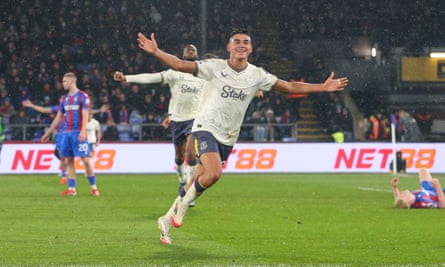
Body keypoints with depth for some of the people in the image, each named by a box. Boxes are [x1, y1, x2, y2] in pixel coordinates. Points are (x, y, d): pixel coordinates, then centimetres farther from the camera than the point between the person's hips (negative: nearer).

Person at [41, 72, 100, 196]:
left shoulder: (83, 96, -3)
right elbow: (58, 117, 20)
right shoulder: (64, 99, 15)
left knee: (85, 159, -7)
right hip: (66, 133, 6)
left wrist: (83, 131, -21)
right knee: (69, 160, 3)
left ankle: (93, 187, 0)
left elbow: (85, 115, -10)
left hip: (78, 133, -6)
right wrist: (48, 133, 20)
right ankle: (71, 189, 5)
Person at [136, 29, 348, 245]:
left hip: (227, 138, 4)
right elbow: (181, 65, -15)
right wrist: (155, 52, -31)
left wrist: (323, 87, 0)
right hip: (206, 128, -4)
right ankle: (185, 200, -1)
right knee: (214, 173, -28)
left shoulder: (257, 75, 3)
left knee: (198, 182, 6)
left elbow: (290, 87, 6)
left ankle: (168, 219, 22)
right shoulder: (215, 67, -8)